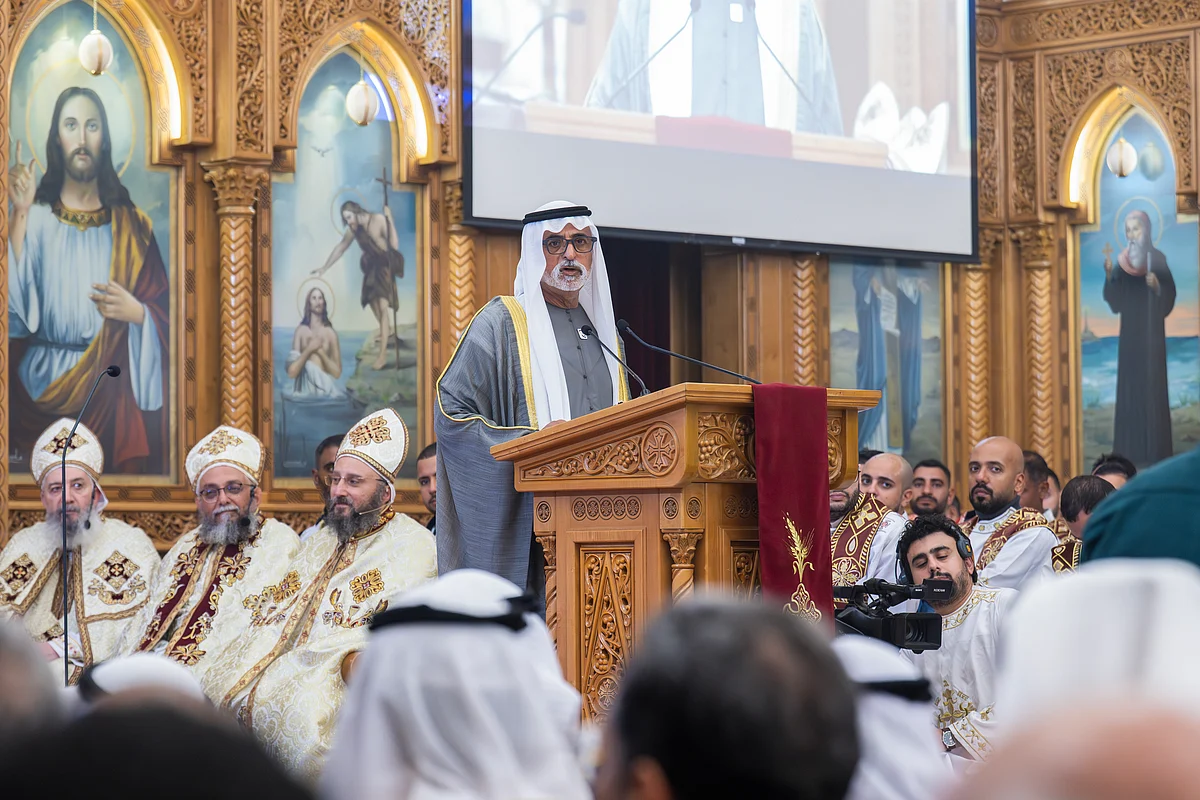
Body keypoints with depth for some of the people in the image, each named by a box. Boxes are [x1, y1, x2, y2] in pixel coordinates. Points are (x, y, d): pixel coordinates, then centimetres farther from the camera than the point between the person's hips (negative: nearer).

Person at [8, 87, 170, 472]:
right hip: (43, 382, -1)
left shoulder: (129, 223, 6)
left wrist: (136, 312, -15)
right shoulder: (36, 216, 3)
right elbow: (14, 296, -13)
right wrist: (20, 214, -18)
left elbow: (164, 315, 6)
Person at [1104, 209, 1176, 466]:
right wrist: (1109, 273, -11)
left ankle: (1156, 449, -3)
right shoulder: (1122, 262, 8)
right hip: (1129, 332, 4)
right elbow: (1114, 300, 3)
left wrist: (1157, 286, -24)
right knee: (1129, 386, 2)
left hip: (1151, 332, -4)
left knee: (1152, 385, -6)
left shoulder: (1158, 259, -2)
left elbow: (1169, 296, -4)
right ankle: (1131, 449, 5)